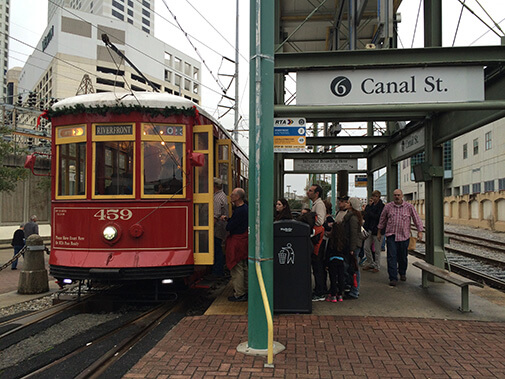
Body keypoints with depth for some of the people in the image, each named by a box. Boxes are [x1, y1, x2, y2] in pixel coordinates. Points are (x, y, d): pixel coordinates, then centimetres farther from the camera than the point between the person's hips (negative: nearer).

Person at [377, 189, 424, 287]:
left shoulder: (409, 207, 1)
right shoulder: (388, 206, 3)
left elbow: (417, 219, 5)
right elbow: (382, 219, 14)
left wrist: (420, 231, -1)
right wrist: (379, 232, 18)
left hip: (404, 236, 0)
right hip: (391, 235, 0)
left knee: (403, 257, 11)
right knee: (392, 257, -7)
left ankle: (402, 273, 36)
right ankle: (393, 278, -4)